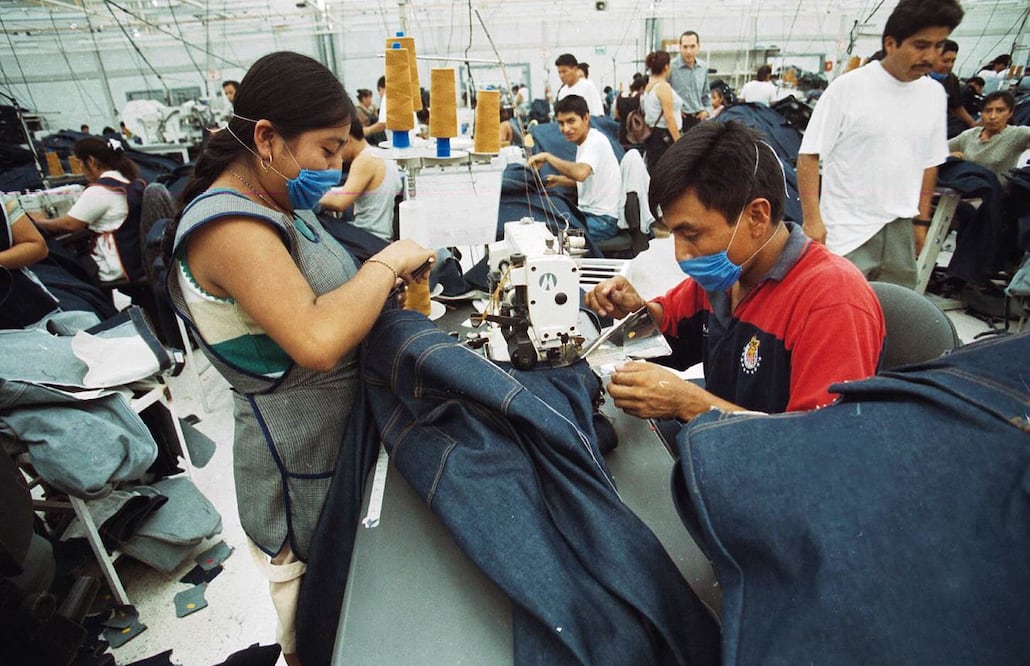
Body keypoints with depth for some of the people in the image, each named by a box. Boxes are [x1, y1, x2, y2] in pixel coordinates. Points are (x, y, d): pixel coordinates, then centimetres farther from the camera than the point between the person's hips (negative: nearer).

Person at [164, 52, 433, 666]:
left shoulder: (274, 201, 4)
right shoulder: (228, 226, -26)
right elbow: (316, 341, -39)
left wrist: (380, 279, -3)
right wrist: (387, 262, -26)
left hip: (342, 427, 9)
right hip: (302, 454, -9)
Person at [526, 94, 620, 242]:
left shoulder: (596, 141, -16)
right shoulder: (583, 142, 12)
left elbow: (580, 173, -36)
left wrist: (548, 157, -27)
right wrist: (559, 180, 14)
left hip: (603, 220, -9)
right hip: (588, 213, 9)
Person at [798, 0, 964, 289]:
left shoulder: (934, 94, 8)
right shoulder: (848, 87, -9)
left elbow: (929, 162, 17)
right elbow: (809, 155, -9)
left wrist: (922, 220, 16)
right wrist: (812, 219, -15)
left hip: (900, 231, 5)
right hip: (847, 231, -5)